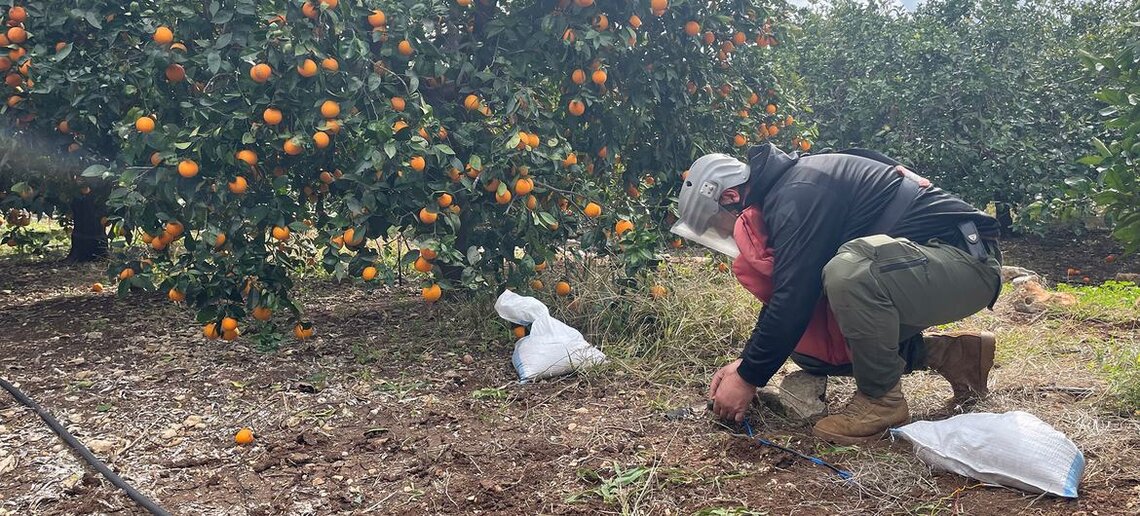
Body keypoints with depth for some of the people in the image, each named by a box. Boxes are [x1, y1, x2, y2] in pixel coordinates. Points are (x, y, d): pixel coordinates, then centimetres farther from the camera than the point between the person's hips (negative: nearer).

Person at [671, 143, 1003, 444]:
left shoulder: (798, 195, -20)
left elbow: (794, 299, -25)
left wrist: (749, 378, -15)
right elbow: (786, 294, 15)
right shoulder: (789, 188, 11)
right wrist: (746, 361, 8)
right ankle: (952, 355, 12)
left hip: (966, 259, -10)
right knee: (805, 346, 5)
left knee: (849, 269, -36)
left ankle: (882, 400, -13)